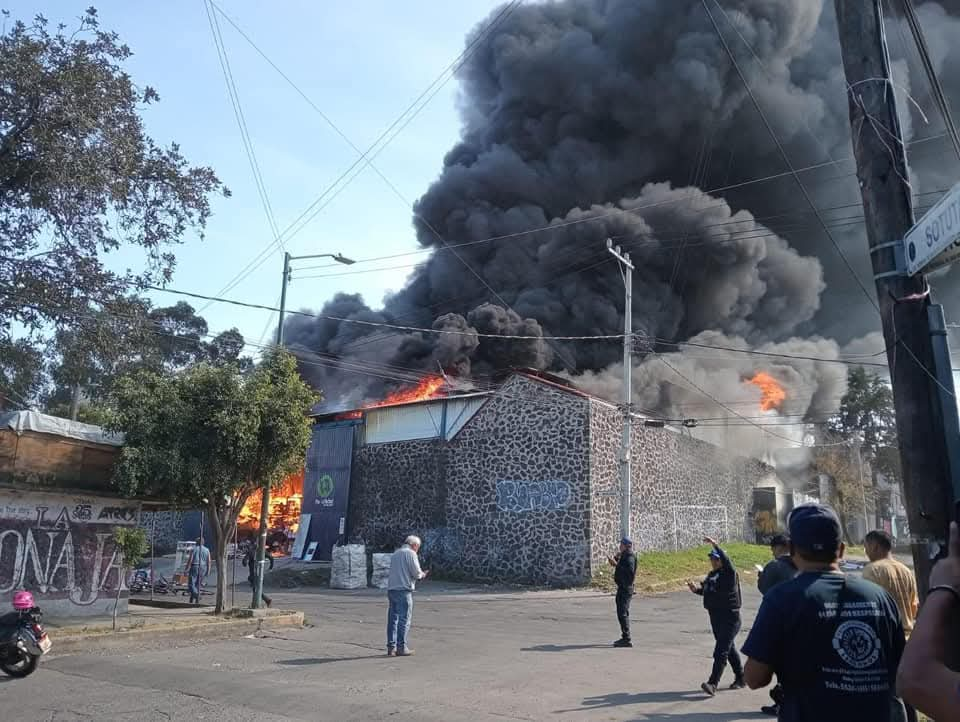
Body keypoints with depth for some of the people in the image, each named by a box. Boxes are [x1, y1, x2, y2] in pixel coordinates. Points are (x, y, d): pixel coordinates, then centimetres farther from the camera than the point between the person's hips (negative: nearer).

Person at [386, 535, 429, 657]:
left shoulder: (395, 553, 19)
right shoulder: (411, 553, -6)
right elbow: (416, 572, -11)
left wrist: (419, 575, 21)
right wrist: (422, 575, 11)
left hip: (391, 588, 8)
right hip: (404, 589, -7)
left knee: (392, 618, 11)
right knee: (404, 619, -2)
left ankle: (391, 647, 13)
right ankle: (401, 647, -1)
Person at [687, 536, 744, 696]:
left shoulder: (730, 574, -12)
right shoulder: (712, 575, 12)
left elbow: (727, 561, -33)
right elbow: (706, 591, 21)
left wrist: (715, 545, -43)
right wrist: (696, 589, 0)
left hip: (730, 618, -9)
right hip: (715, 617, 9)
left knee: (721, 651, -12)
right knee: (729, 649, 19)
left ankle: (712, 684, -16)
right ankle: (740, 678, 34)